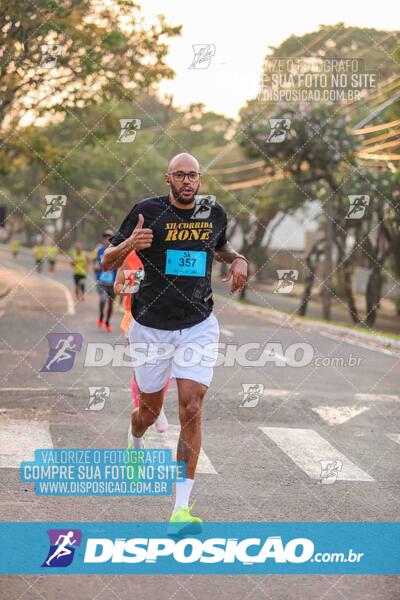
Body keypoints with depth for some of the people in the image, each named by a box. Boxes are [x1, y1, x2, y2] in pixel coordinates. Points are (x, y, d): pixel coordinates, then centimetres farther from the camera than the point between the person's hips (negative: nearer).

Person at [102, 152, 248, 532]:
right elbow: (107, 262, -5)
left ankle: (181, 508, -12)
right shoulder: (147, 210, -7)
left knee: (191, 410, -12)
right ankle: (135, 445, 52)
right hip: (151, 328, -1)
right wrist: (130, 244, -26)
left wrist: (238, 260, 4)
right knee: (149, 410, 12)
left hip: (198, 327, 1)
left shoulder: (215, 213, 3)